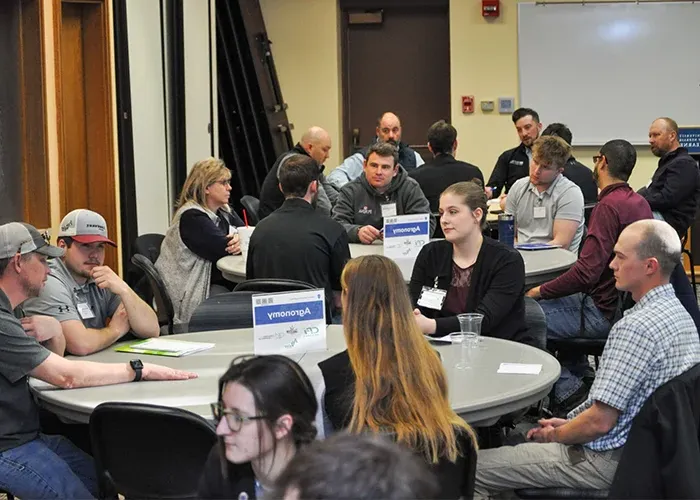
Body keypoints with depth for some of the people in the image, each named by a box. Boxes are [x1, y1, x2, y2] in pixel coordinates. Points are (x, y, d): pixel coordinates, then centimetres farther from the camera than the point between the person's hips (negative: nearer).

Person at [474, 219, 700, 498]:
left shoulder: (635, 328, -25)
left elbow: (599, 422, -24)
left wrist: (553, 435, -5)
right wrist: (567, 422, 12)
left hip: (609, 462, -10)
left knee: (473, 469, -7)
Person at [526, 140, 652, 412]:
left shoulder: (609, 206, -21)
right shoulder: (640, 203, 7)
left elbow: (587, 272, -28)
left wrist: (541, 291, -14)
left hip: (603, 312, -10)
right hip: (626, 303, 10)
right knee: (564, 300, 30)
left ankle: (569, 392, 0)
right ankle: (580, 378, 27)